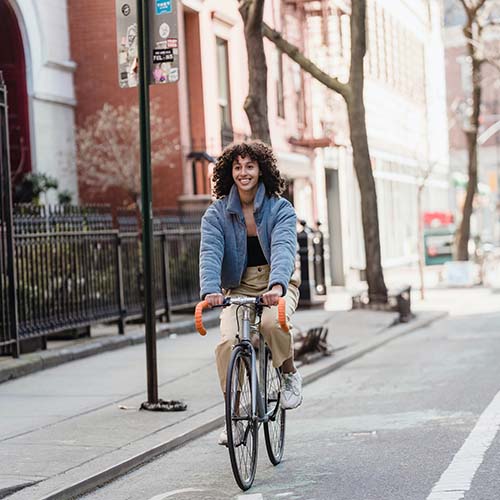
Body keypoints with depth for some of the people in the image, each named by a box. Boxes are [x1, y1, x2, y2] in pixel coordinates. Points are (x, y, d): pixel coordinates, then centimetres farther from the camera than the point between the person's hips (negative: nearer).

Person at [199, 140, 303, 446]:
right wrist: (210, 290, -39)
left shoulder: (281, 208, -8)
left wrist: (277, 284, -45)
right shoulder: (217, 213, -4)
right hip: (238, 287, 2)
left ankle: (290, 374, -4)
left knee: (273, 321, -34)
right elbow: (210, 253, -19)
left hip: (277, 285, -1)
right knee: (227, 342, -23)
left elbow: (283, 247, -25)